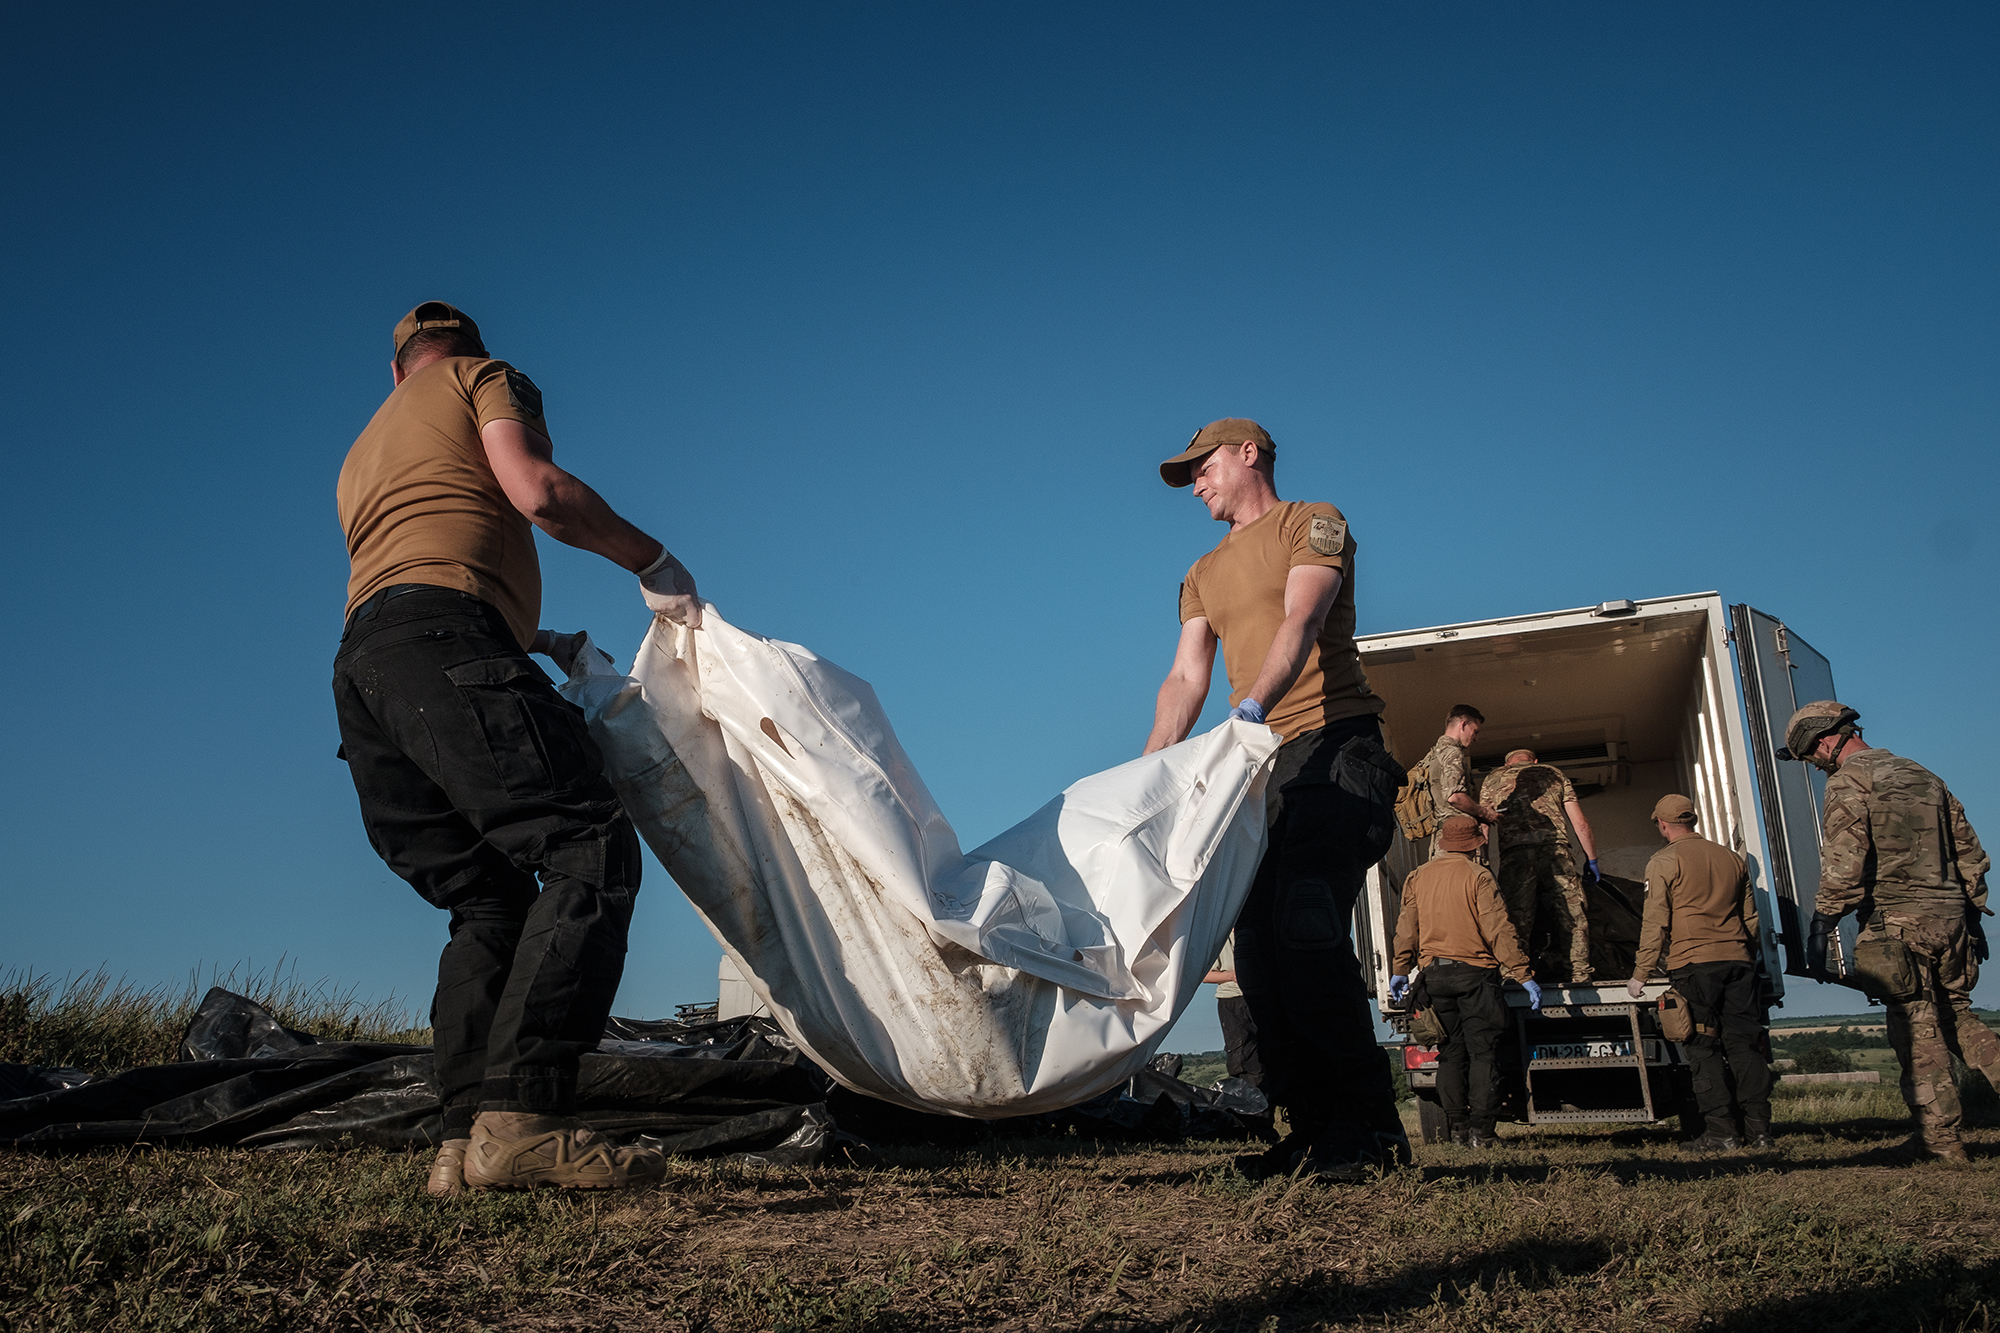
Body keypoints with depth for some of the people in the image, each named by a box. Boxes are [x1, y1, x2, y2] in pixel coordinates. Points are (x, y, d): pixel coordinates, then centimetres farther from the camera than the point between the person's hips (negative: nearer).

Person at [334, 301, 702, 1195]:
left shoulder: (362, 452, 39)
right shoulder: (486, 379, 17)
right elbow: (539, 491, -3)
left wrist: (537, 642, 45)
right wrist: (652, 562, 9)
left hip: (359, 668, 8)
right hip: (441, 642, -8)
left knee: (490, 902, 6)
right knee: (589, 852, -17)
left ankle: (465, 1141, -9)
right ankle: (521, 1118, -32)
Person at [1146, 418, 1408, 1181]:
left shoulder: (1313, 523, 6)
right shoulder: (1204, 575, 26)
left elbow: (1301, 620, -13)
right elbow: (1185, 679, 16)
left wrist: (1253, 704, -32)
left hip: (1332, 748, -7)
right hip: (1255, 768, 7)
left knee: (1307, 932, -21)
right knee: (1259, 949, -2)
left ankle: (1367, 1128, -16)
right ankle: (1313, 1130, 1)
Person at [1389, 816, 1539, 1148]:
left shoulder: (1417, 878, 6)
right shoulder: (1477, 877, -8)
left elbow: (1406, 929, 9)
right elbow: (1499, 931, -11)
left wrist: (1400, 972, 17)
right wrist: (1525, 976, -9)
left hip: (1434, 973, 4)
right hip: (1474, 972, -4)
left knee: (1451, 1052, 10)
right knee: (1483, 1051, 1)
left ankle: (1458, 1128, 10)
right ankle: (1480, 1129, -2)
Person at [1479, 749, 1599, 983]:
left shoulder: (1492, 780, 25)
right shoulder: (1554, 774, 26)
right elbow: (1581, 824, 21)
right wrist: (1592, 859, 30)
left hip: (1513, 852, 0)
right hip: (1554, 848, 0)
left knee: (1516, 921, -1)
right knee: (1571, 919, 4)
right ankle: (1579, 978, -1)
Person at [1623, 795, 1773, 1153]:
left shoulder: (1664, 862, -2)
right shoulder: (1731, 858, 16)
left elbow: (1655, 923, -6)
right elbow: (1751, 917, 22)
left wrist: (1640, 975, -1)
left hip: (1693, 962, -5)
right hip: (1737, 961, 5)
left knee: (1704, 1049, -1)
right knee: (1744, 1044, 7)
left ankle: (1720, 1131, -3)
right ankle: (1759, 1130, 5)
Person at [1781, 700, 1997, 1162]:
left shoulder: (1849, 781, -7)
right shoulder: (1922, 775, 18)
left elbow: (1843, 864, -18)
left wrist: (1822, 926, -14)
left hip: (1898, 922, -7)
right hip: (1950, 917, 7)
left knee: (1918, 1032, -1)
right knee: (1956, 1018, 19)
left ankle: (1940, 1137, 3)